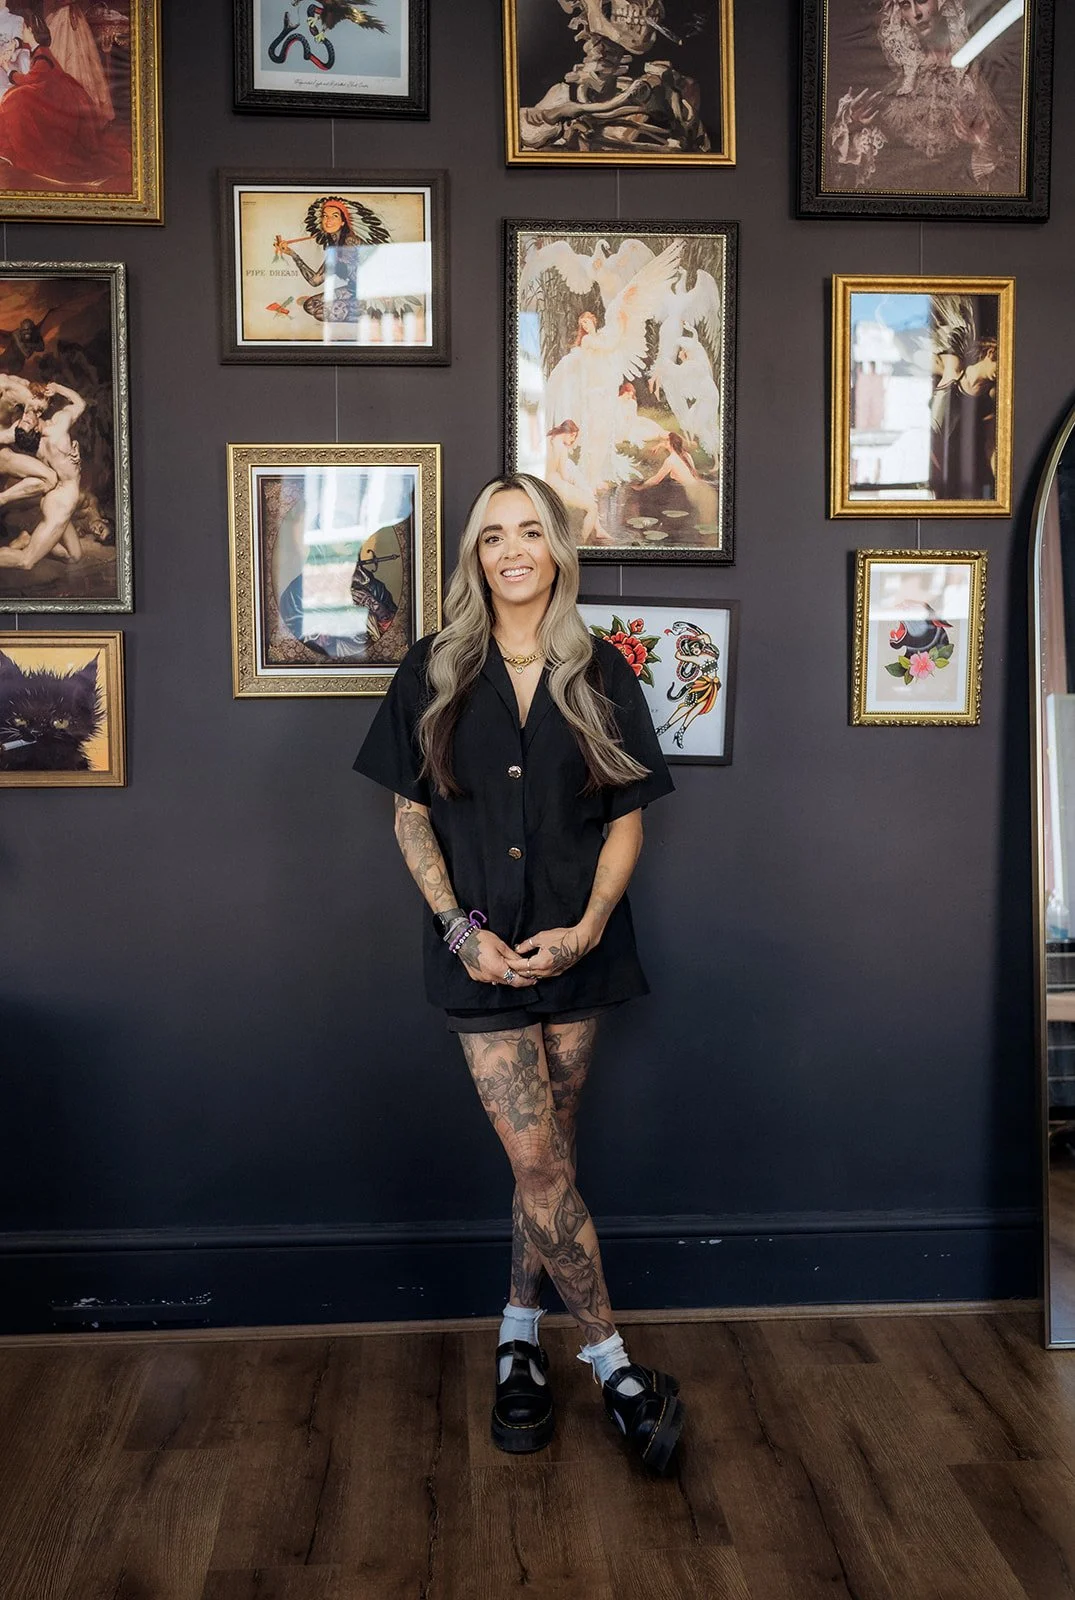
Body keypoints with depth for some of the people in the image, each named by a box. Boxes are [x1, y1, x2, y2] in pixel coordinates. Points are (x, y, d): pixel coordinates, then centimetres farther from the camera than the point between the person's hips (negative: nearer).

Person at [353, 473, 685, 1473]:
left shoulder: (600, 674, 3)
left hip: (576, 944, 2)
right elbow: (410, 813, 2)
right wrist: (460, 926, -9)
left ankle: (519, 1336, 29)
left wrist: (586, 928, -10)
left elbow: (627, 817, 4)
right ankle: (610, 1360, 12)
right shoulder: (435, 671, 1)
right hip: (481, 947, -1)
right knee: (538, 1160, -3)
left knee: (545, 1153, 11)